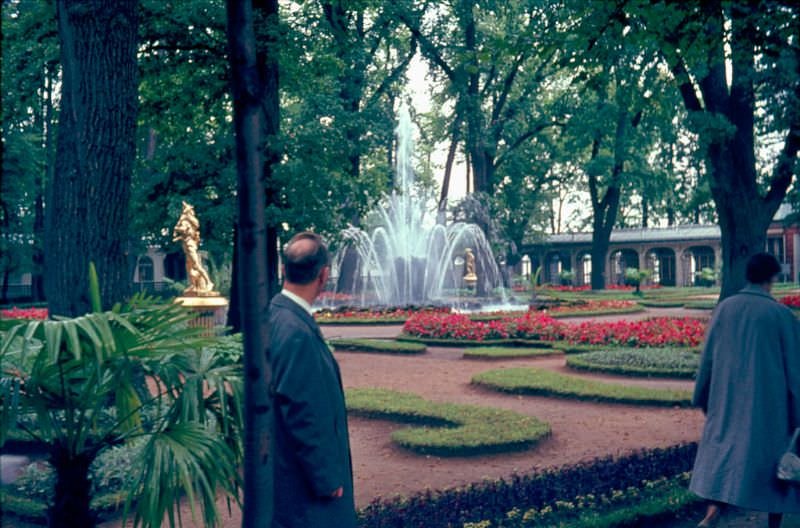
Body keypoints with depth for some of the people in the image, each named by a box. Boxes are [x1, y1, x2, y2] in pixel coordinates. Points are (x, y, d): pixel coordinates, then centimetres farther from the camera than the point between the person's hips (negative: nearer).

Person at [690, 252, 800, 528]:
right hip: (769, 400, -2)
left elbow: (708, 357, 4)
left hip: (727, 397, 2)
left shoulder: (724, 308, -1)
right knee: (773, 456, 12)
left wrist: (703, 397, 15)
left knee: (721, 448, 11)